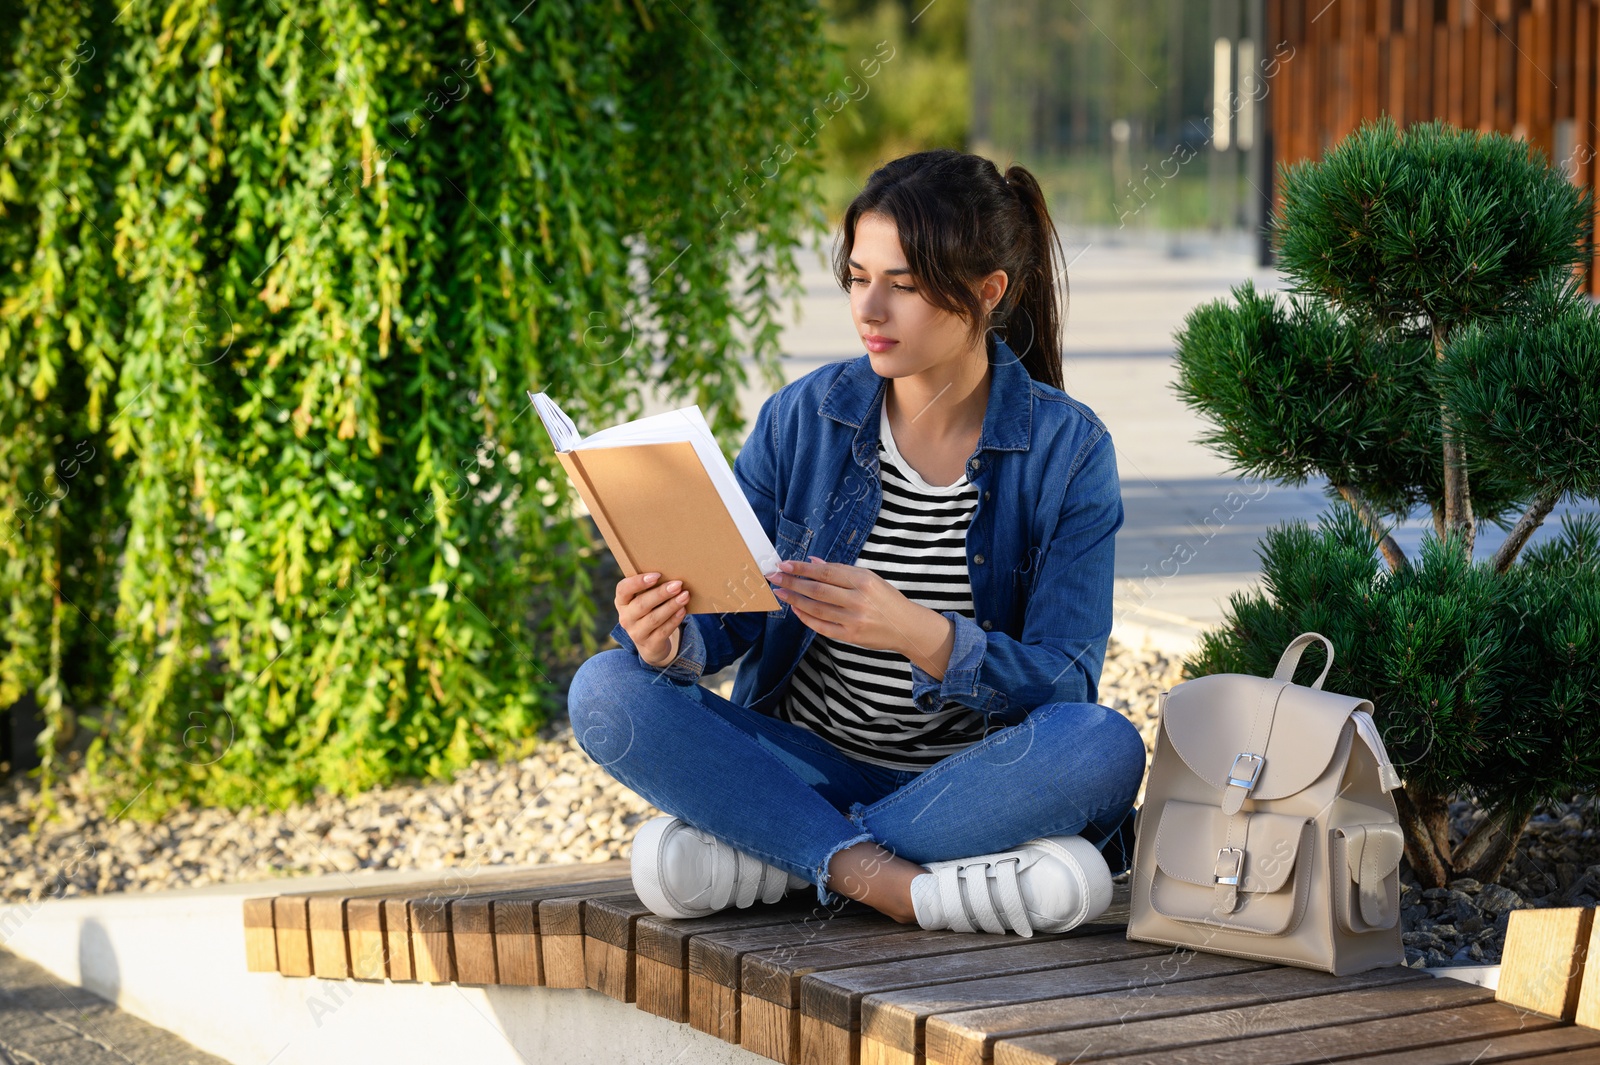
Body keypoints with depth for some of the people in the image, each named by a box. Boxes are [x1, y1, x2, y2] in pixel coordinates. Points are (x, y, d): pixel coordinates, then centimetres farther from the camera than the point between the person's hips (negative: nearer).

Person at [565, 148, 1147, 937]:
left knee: (1104, 748, -34)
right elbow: (727, 613, 0)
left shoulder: (1067, 449, -7)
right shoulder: (802, 417, -1)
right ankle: (900, 883, -29)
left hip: (973, 780, -2)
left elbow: (1065, 684, -14)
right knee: (607, 690, -21)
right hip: (802, 763, 2)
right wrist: (673, 639, -25)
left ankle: (756, 854, -25)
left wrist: (919, 634, -33)